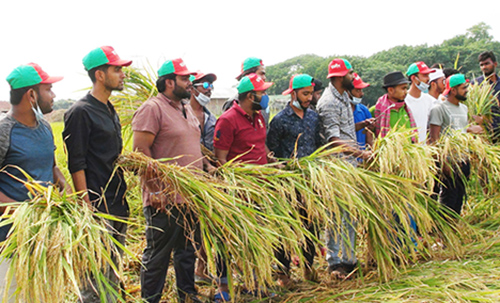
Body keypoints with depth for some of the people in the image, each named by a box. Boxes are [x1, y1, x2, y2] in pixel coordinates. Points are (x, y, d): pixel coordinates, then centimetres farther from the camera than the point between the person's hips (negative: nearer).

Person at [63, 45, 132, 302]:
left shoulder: (110, 110, 15)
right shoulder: (80, 112, -12)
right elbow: (76, 164, -15)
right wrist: (87, 206, -18)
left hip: (118, 203, 9)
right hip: (97, 205, -9)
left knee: (113, 276, 17)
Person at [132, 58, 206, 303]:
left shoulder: (187, 109, 16)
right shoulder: (152, 108, -12)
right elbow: (141, 151, -18)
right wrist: (155, 191, -21)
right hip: (165, 199, -8)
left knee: (187, 250, 18)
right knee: (157, 255, 2)